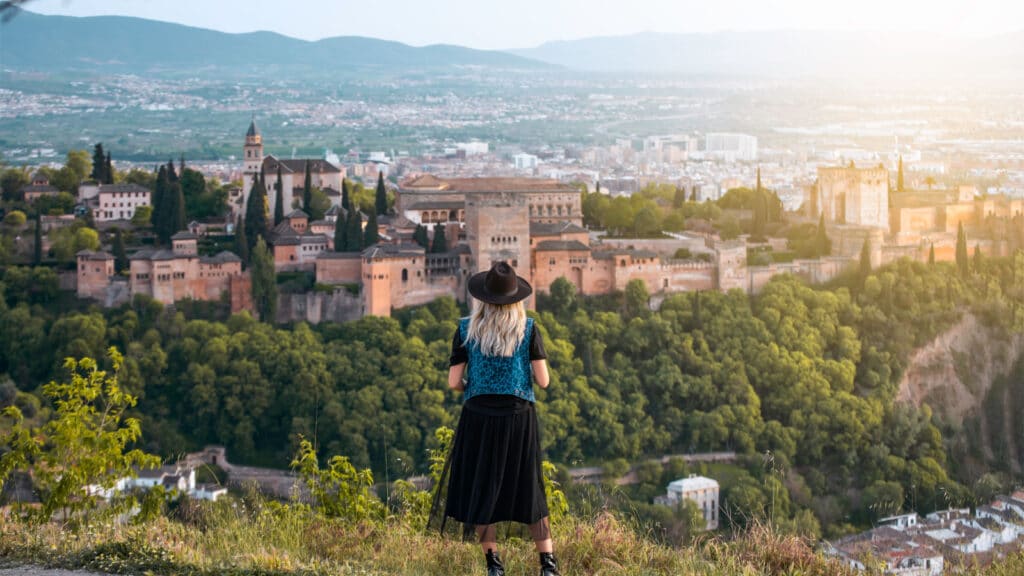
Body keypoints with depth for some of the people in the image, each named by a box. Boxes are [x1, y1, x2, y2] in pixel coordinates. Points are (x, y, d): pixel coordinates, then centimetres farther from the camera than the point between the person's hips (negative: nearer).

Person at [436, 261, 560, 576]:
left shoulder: (466, 329, -3)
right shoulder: (527, 329, -3)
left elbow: (454, 382, -4)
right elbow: (543, 380, -5)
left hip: (478, 415, 0)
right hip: (519, 414, 0)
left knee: (481, 488, 11)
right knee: (528, 488, 11)